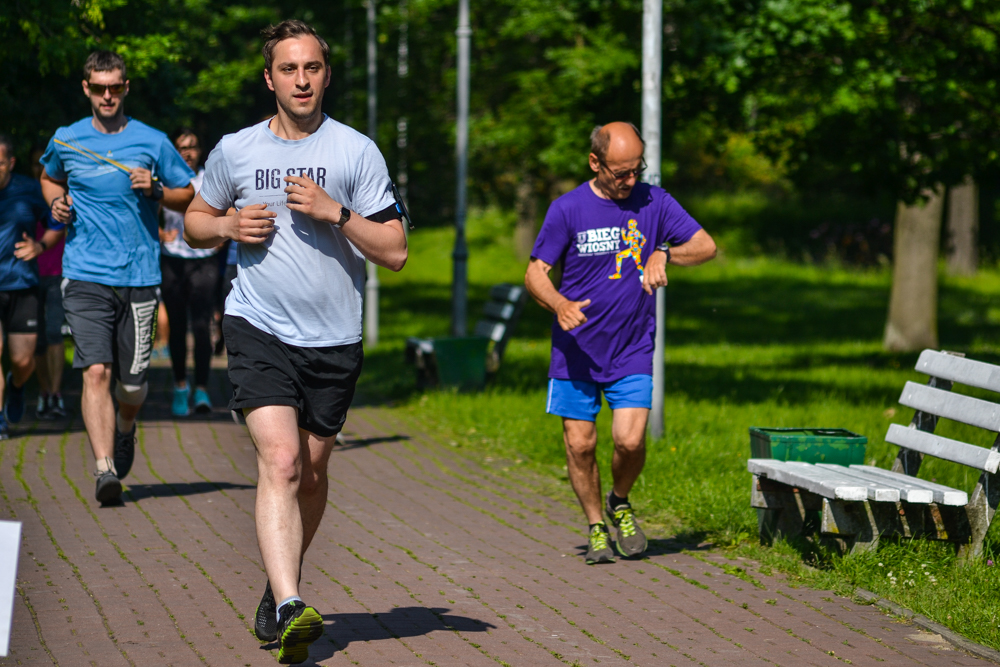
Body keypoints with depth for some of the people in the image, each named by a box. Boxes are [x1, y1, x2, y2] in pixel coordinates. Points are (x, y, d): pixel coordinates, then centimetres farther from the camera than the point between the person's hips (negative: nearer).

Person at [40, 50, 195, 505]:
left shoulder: (152, 143, 4)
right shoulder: (66, 141, 8)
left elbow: (189, 195, 12)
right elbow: (50, 177, 29)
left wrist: (155, 191, -8)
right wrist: (56, 202, 8)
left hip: (139, 277, 0)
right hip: (85, 276, 0)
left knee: (132, 383, 6)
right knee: (96, 371, -16)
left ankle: (125, 430, 40)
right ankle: (105, 471, -19)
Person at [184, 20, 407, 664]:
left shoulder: (357, 151, 0)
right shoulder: (234, 151, 5)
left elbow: (395, 252, -2)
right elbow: (196, 219, 21)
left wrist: (334, 212, -15)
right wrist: (229, 226, -1)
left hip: (334, 339, 1)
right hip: (258, 328, -1)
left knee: (311, 472, 11)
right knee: (280, 461, -18)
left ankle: (282, 585, 33)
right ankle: (290, 609, -28)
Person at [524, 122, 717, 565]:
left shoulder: (653, 202, 1)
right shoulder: (568, 209, -4)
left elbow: (707, 246, -1)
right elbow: (535, 273, -3)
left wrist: (664, 254, -20)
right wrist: (559, 304, -24)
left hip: (632, 351, 0)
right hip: (575, 350, 0)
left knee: (630, 441, -12)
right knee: (580, 445, 0)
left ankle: (620, 503, 18)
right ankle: (596, 527, 19)